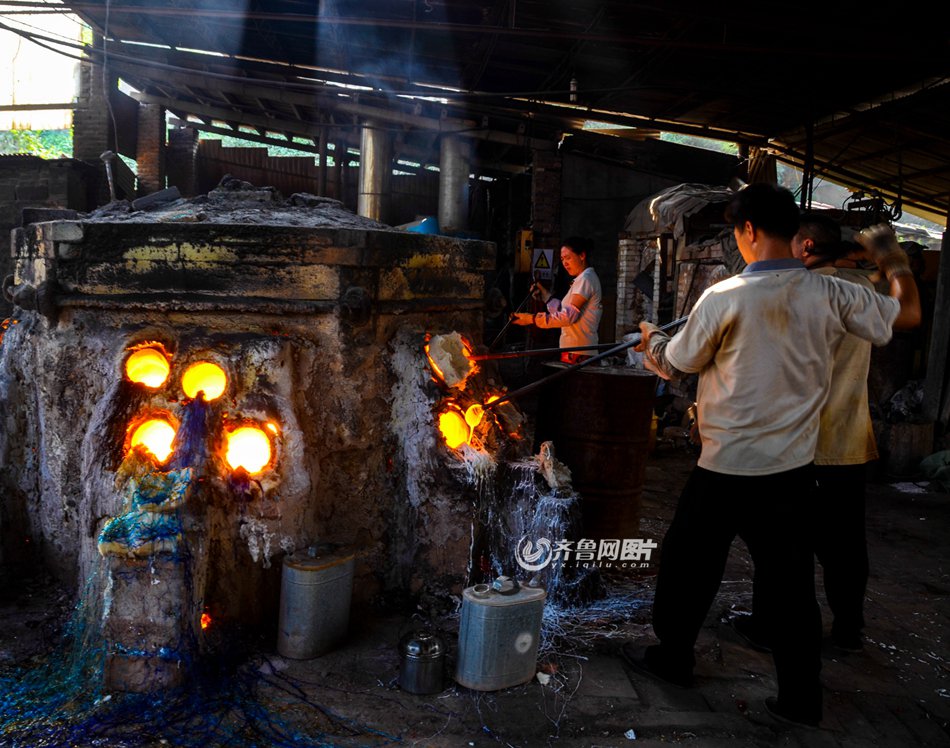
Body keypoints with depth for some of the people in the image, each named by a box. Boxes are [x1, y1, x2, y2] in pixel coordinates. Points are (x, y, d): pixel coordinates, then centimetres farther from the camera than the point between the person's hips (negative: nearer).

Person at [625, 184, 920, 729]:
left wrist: (651, 340, 20)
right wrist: (895, 261, 29)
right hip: (793, 468, 4)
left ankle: (673, 659, 33)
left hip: (726, 470, -4)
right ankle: (802, 698, 23)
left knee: (689, 567, 16)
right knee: (791, 582, 14)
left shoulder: (724, 298, -16)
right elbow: (909, 312, 11)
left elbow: (673, 366, -3)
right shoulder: (833, 296, -6)